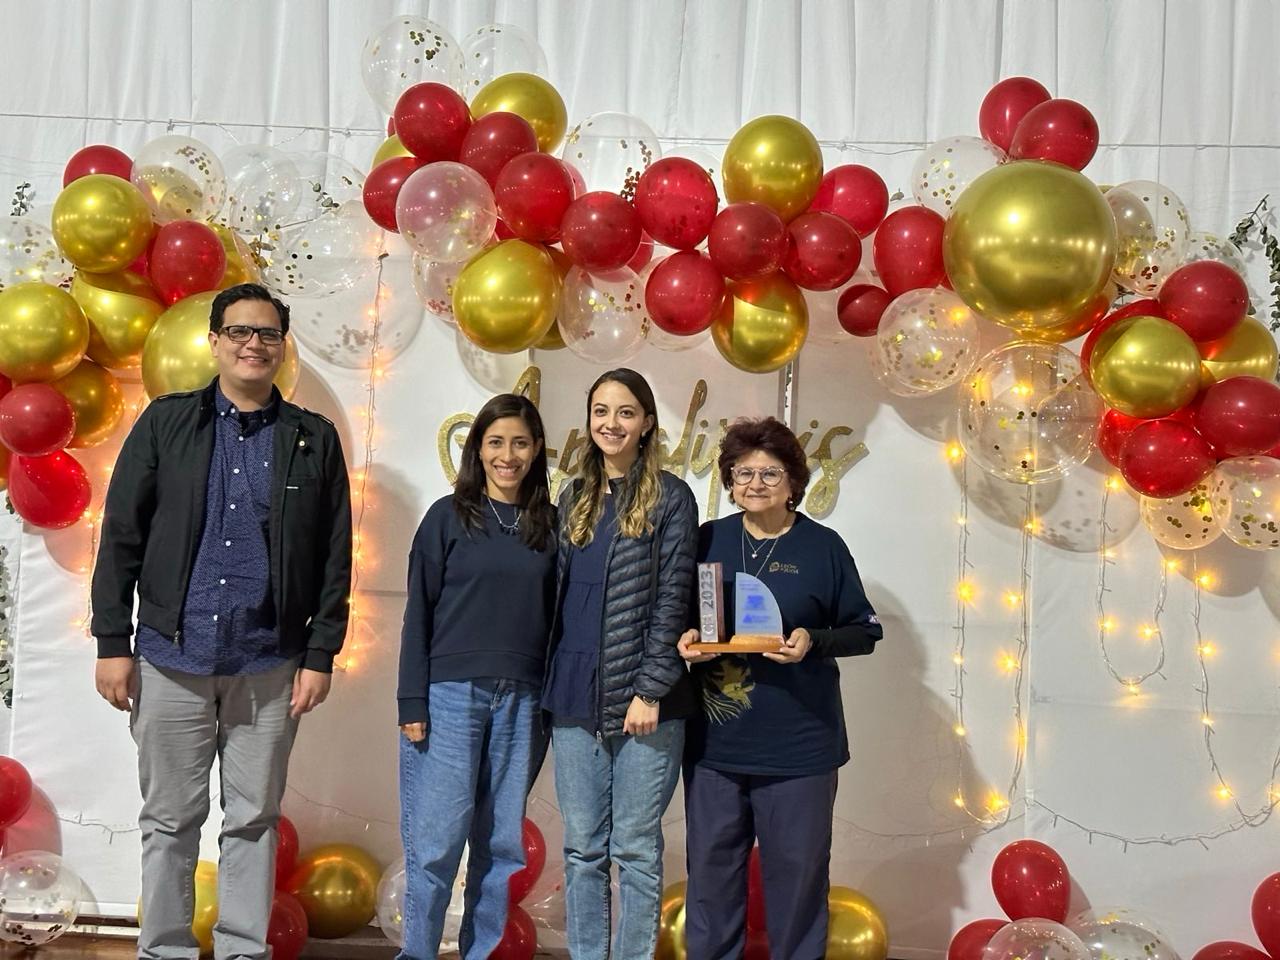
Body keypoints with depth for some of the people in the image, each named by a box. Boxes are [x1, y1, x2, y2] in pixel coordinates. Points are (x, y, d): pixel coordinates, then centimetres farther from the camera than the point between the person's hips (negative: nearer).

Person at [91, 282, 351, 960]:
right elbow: (120, 536, 3)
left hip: (269, 667, 0)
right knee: (170, 820, 8)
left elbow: (334, 559, 5)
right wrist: (113, 641, -3)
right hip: (171, 657, 0)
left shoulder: (314, 439, 6)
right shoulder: (166, 422, 5)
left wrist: (319, 655, 0)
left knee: (254, 821, 9)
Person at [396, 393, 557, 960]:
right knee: (437, 843, -1)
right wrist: (413, 702, -5)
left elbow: (554, 616, 10)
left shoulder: (550, 525, 8)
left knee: (502, 844, 8)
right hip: (451, 694, -2)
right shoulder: (448, 516, 2)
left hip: (521, 701, 3)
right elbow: (418, 614, 1)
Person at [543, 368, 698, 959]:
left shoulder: (669, 498, -2)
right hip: (575, 702, 5)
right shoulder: (573, 499, 13)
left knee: (636, 849, 3)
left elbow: (672, 600, -7)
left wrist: (651, 689, -13)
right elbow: (558, 596, 15)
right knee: (583, 849, 10)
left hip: (643, 702, -4)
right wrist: (548, 684, 11)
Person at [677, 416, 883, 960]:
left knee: (797, 871, 6)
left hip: (798, 745, -2)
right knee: (711, 869, 10)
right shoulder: (708, 540, 6)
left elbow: (865, 631, 2)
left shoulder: (824, 547, 0)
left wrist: (813, 642, -16)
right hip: (714, 740, 3)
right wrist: (685, 640, -9)